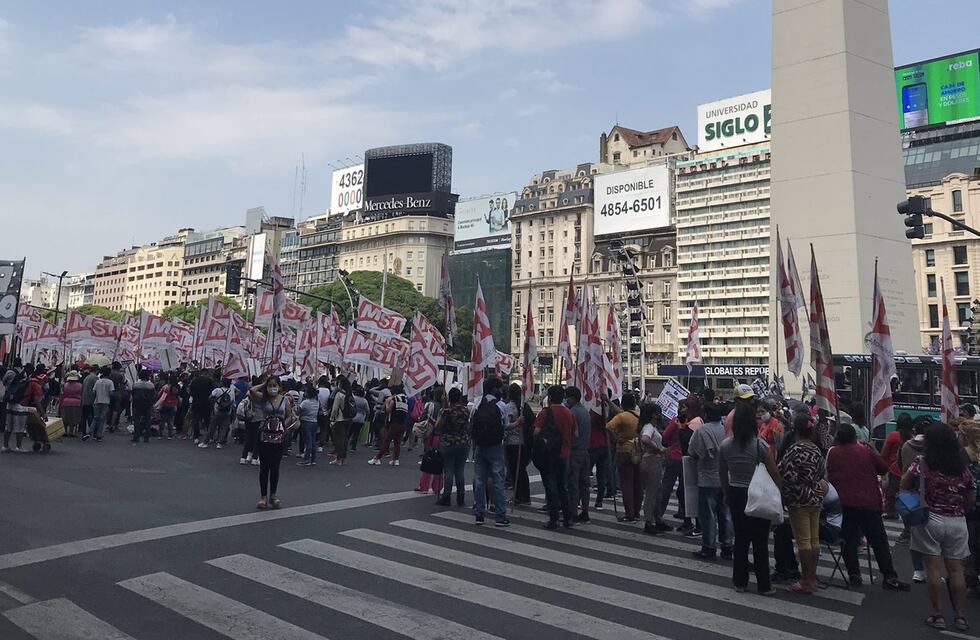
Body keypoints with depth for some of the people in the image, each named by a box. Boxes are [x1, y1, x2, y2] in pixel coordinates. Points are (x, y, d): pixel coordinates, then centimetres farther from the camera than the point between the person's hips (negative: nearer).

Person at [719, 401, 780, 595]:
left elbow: (722, 474, 5)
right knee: (760, 541, 8)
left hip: (735, 494, 3)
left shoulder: (725, 445, -5)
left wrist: (726, 494, 18)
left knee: (740, 538, 13)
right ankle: (763, 585, 16)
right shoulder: (760, 445, -16)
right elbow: (774, 473, -12)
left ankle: (740, 581, 20)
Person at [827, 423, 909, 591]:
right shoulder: (866, 450, -4)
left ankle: (854, 576, 5)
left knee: (849, 541, 7)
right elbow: (883, 468, 4)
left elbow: (828, 476, 6)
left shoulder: (833, 453, 0)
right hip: (868, 503, -1)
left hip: (843, 503, 1)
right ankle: (889, 577, 6)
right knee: (879, 541, 6)